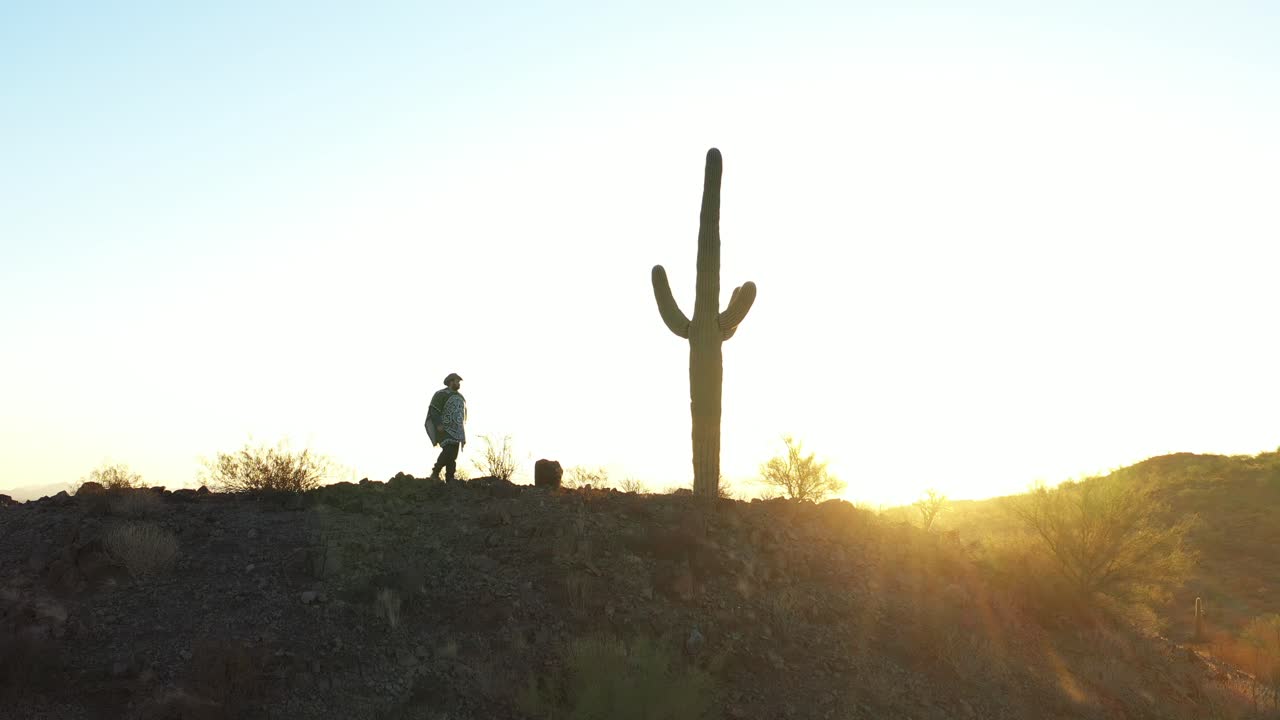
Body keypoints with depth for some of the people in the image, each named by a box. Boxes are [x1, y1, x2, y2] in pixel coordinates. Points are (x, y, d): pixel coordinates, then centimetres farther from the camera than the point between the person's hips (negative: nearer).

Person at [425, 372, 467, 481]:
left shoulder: (460, 397, 16)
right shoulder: (441, 394, -7)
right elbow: (434, 410, -14)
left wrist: (462, 430, 19)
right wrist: (438, 424, -24)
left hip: (456, 430, 7)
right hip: (444, 429, -7)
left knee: (454, 454, 1)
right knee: (448, 450, -21)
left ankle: (450, 478, 2)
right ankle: (435, 473, -10)